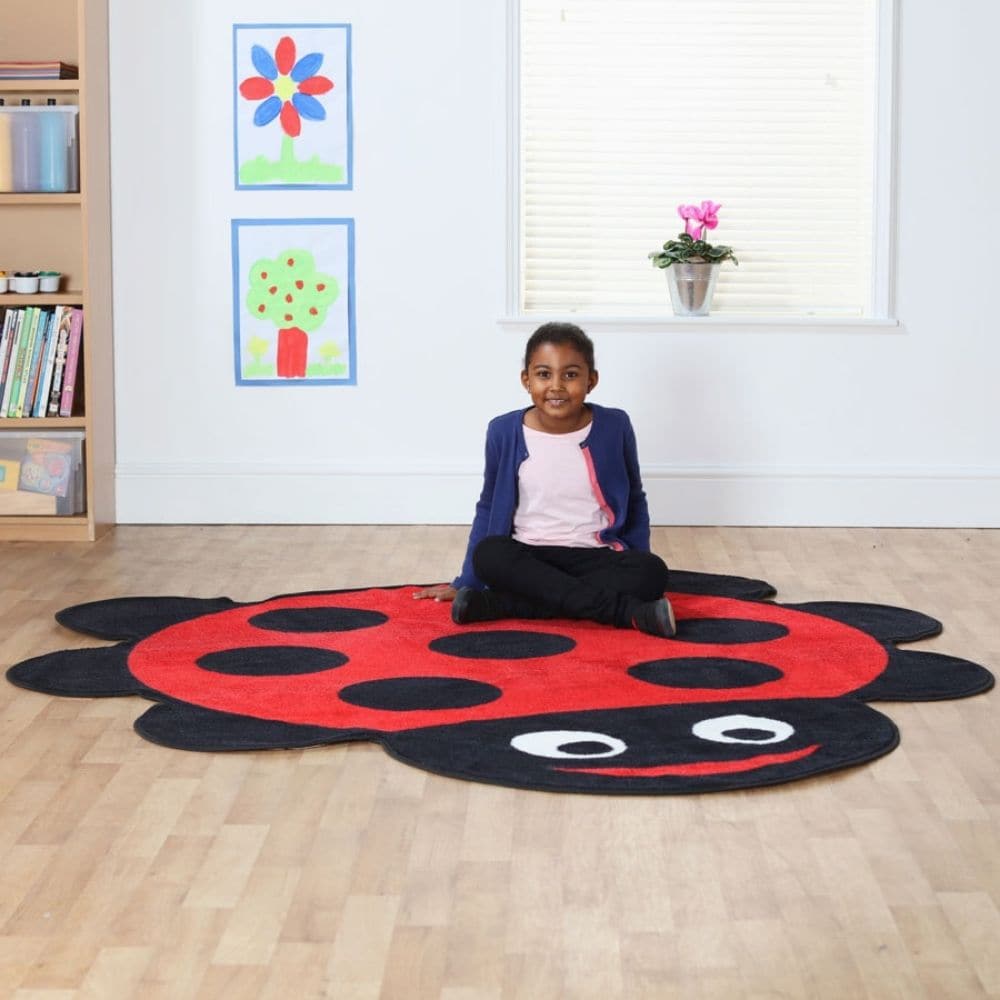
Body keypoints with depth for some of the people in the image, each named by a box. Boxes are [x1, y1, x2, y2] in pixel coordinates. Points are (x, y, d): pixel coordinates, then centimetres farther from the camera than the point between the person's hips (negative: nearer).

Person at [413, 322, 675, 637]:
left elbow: (634, 501, 11)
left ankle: (500, 604, -31)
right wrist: (465, 584, 11)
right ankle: (627, 611, -33)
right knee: (489, 555, -33)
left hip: (595, 557, 0)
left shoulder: (614, 427, -3)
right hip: (528, 558, 0)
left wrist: (639, 576, 6)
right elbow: (488, 507, 10)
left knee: (652, 572, -30)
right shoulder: (505, 431, -3)